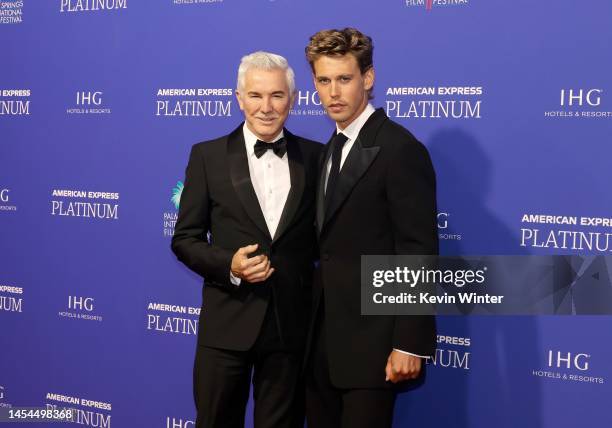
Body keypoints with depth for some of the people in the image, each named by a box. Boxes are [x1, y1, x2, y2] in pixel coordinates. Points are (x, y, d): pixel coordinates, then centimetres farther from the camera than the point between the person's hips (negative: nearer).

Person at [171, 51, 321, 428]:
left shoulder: (315, 157, 3)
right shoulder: (208, 156, -1)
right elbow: (185, 239, 1)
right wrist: (228, 264, -17)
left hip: (292, 325, 1)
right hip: (228, 323, -1)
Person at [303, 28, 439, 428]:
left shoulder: (400, 149, -13)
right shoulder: (333, 148, 13)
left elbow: (419, 255, -16)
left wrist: (409, 344, -19)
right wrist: (311, 329, 11)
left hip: (372, 342, -8)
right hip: (323, 341, 8)